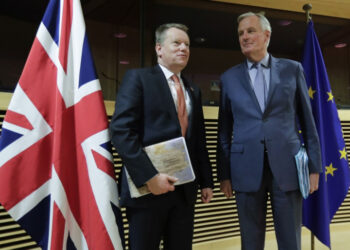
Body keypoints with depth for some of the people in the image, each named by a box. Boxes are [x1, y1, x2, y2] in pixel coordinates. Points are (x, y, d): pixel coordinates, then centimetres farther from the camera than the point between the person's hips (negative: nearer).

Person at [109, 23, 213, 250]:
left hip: (185, 189, 6)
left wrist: (206, 181, 12)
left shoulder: (193, 90, 17)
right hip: (148, 187, -5)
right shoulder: (138, 78, -2)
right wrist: (149, 176, -19)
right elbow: (121, 130, -13)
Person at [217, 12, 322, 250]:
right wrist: (224, 173, 5)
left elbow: (307, 120, 7)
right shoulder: (229, 77, 7)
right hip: (247, 168, 1)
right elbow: (224, 130, 7)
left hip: (287, 166, 0)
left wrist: (314, 165, 3)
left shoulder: (292, 69, 6)